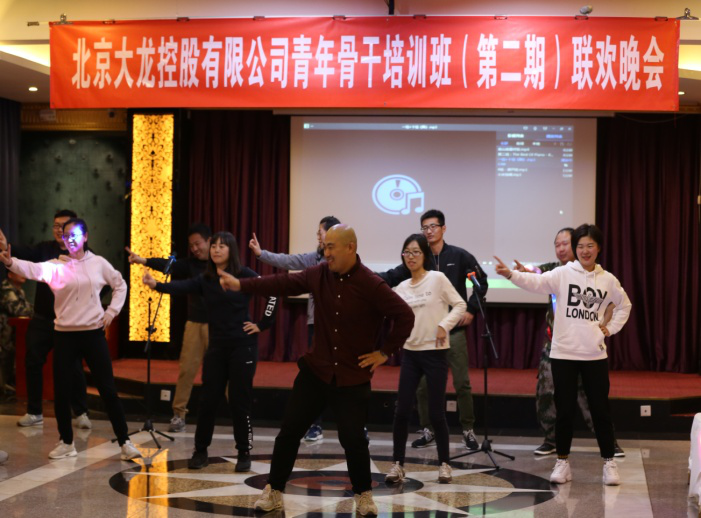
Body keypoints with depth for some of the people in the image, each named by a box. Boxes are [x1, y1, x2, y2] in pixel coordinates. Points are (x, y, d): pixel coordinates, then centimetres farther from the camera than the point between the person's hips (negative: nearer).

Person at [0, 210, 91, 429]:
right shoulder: (45, 249, 3)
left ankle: (81, 413, 16)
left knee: (73, 367, 0)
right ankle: (34, 412, 20)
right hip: (41, 320, 3)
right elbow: (26, 253, -15)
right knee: (32, 363, 5)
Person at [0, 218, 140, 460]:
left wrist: (111, 312, 2)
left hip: (93, 333, -1)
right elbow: (34, 269, -22)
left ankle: (124, 442, 8)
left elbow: (120, 285, 14)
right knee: (61, 390, 5)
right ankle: (66, 442, 21)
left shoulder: (98, 263, 2)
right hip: (65, 335, 1)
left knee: (107, 389, 1)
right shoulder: (56, 266, -2)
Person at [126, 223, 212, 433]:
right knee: (187, 369, 0)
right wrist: (144, 261, -29)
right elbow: (169, 265, -12)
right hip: (195, 323, 2)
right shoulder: (191, 264, 4)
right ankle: (179, 414, 8)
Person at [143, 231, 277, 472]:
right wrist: (156, 284, -30)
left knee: (239, 401, 0)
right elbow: (182, 287, -13)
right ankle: (200, 451, 16)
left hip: (242, 346, -4)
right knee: (207, 400, 4)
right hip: (216, 346, 4)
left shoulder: (245, 275, -7)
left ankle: (244, 454, 12)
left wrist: (263, 324, -10)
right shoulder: (205, 279, 3)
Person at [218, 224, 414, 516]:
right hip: (316, 370, 4)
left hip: (353, 377, -4)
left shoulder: (372, 286, -16)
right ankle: (273, 492, 17)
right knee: (290, 430, 3)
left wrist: (385, 352, -10)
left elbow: (405, 316, -14)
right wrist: (242, 285, -5)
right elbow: (285, 283, 0)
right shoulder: (320, 274, -2)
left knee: (352, 438, -5)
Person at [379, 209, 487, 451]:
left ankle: (468, 430, 12)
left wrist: (471, 309, -3)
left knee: (462, 383, 1)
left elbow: (481, 282, 5)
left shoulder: (459, 256, 0)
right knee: (423, 383, 4)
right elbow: (393, 277, -3)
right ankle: (427, 430, 16)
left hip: (454, 329, -2)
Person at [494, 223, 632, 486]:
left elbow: (624, 305, 23)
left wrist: (611, 328, 9)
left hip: (594, 355, 1)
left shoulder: (608, 280, 5)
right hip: (563, 353, -1)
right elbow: (537, 282, -21)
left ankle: (609, 463, 16)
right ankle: (562, 462, 15)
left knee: (600, 409, 5)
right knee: (564, 410, 4)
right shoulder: (563, 274, -3)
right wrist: (511, 274, -38)